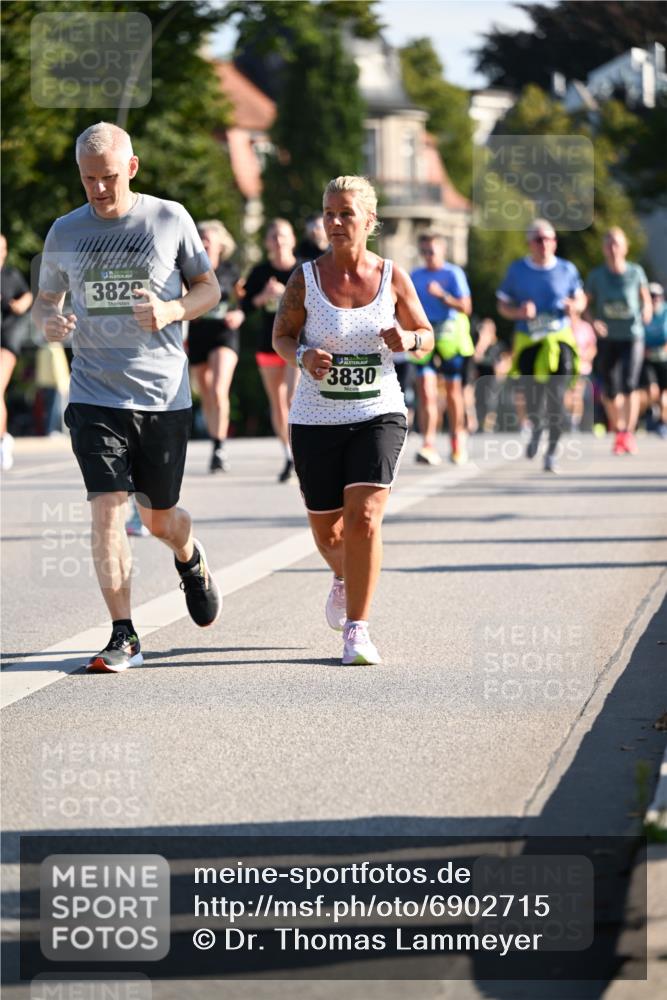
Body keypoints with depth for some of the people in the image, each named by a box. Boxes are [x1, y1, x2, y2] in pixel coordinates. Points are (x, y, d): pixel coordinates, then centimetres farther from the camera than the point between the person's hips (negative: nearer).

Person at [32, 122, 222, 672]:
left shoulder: (170, 218, 0)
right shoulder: (65, 232, 4)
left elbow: (209, 287, 8)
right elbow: (46, 299, 15)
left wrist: (171, 310, -13)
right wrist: (49, 322, -10)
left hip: (165, 397, 0)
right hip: (95, 395, 1)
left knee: (159, 518, 10)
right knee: (107, 509, -12)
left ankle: (191, 560, 46)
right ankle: (123, 637, -6)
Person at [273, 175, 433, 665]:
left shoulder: (392, 277, -2)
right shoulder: (306, 278, -4)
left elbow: (426, 335, 9)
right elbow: (282, 335, 6)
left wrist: (408, 340, -15)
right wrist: (304, 356, -16)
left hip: (379, 414, -1)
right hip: (317, 420, 1)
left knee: (364, 518, -18)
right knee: (326, 529, 11)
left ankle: (357, 629, -9)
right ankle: (345, 578, 47)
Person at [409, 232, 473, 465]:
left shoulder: (454, 274, 0)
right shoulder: (416, 276, 11)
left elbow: (466, 307, -7)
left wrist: (442, 295, -19)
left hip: (449, 336, -2)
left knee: (453, 390, 10)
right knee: (426, 390, -12)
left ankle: (457, 442, 26)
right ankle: (428, 446, -19)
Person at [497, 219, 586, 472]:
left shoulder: (566, 270, 4)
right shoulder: (517, 270, 3)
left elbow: (580, 298, 15)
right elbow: (502, 306, 8)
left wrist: (574, 306, -8)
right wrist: (519, 312, -13)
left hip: (559, 339, 0)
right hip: (528, 341, 0)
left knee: (556, 398, -11)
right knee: (533, 404, -2)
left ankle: (551, 453, 2)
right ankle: (536, 428, 35)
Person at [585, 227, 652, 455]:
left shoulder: (636, 273, -1)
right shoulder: (596, 276, 1)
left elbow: (646, 299, 11)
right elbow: (588, 305, 8)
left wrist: (647, 311, -11)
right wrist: (594, 321, -11)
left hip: (632, 336, -2)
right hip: (607, 338, 2)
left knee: (630, 383, -19)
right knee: (611, 391, 4)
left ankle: (628, 433, -15)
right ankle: (618, 434, 22)